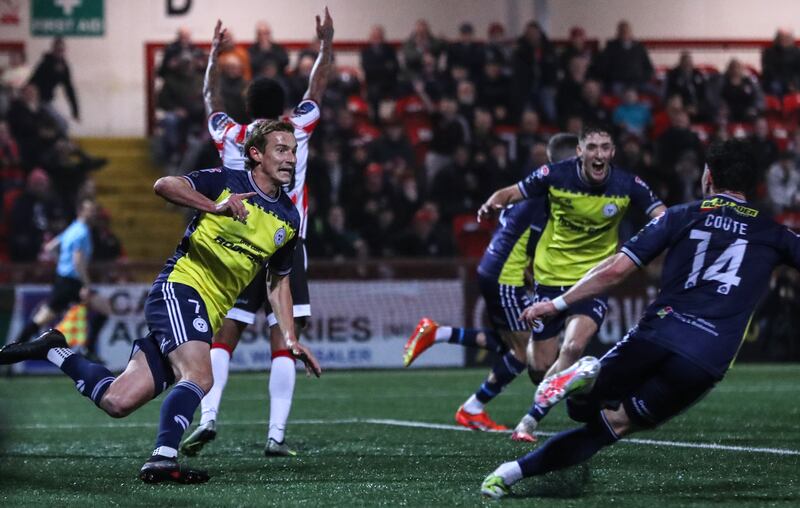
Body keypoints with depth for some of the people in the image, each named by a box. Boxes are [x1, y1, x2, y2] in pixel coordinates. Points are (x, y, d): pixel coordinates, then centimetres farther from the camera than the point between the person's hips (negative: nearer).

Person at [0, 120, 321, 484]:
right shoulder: (226, 181, -5)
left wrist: (290, 339, 13)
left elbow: (279, 283, 23)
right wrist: (215, 207, -33)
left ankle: (54, 351, 16)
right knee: (199, 378, -30)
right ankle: (163, 459, -32)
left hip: (207, 316, 6)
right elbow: (165, 185, -20)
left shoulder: (289, 219, 13)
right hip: (180, 287, -6)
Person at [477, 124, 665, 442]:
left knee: (574, 347, -25)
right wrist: (493, 204, -23)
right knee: (540, 366, 2)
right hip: (550, 279, 1)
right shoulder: (555, 175, -12)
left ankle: (531, 420, -12)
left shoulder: (627, 186, -12)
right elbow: (511, 193, -1)